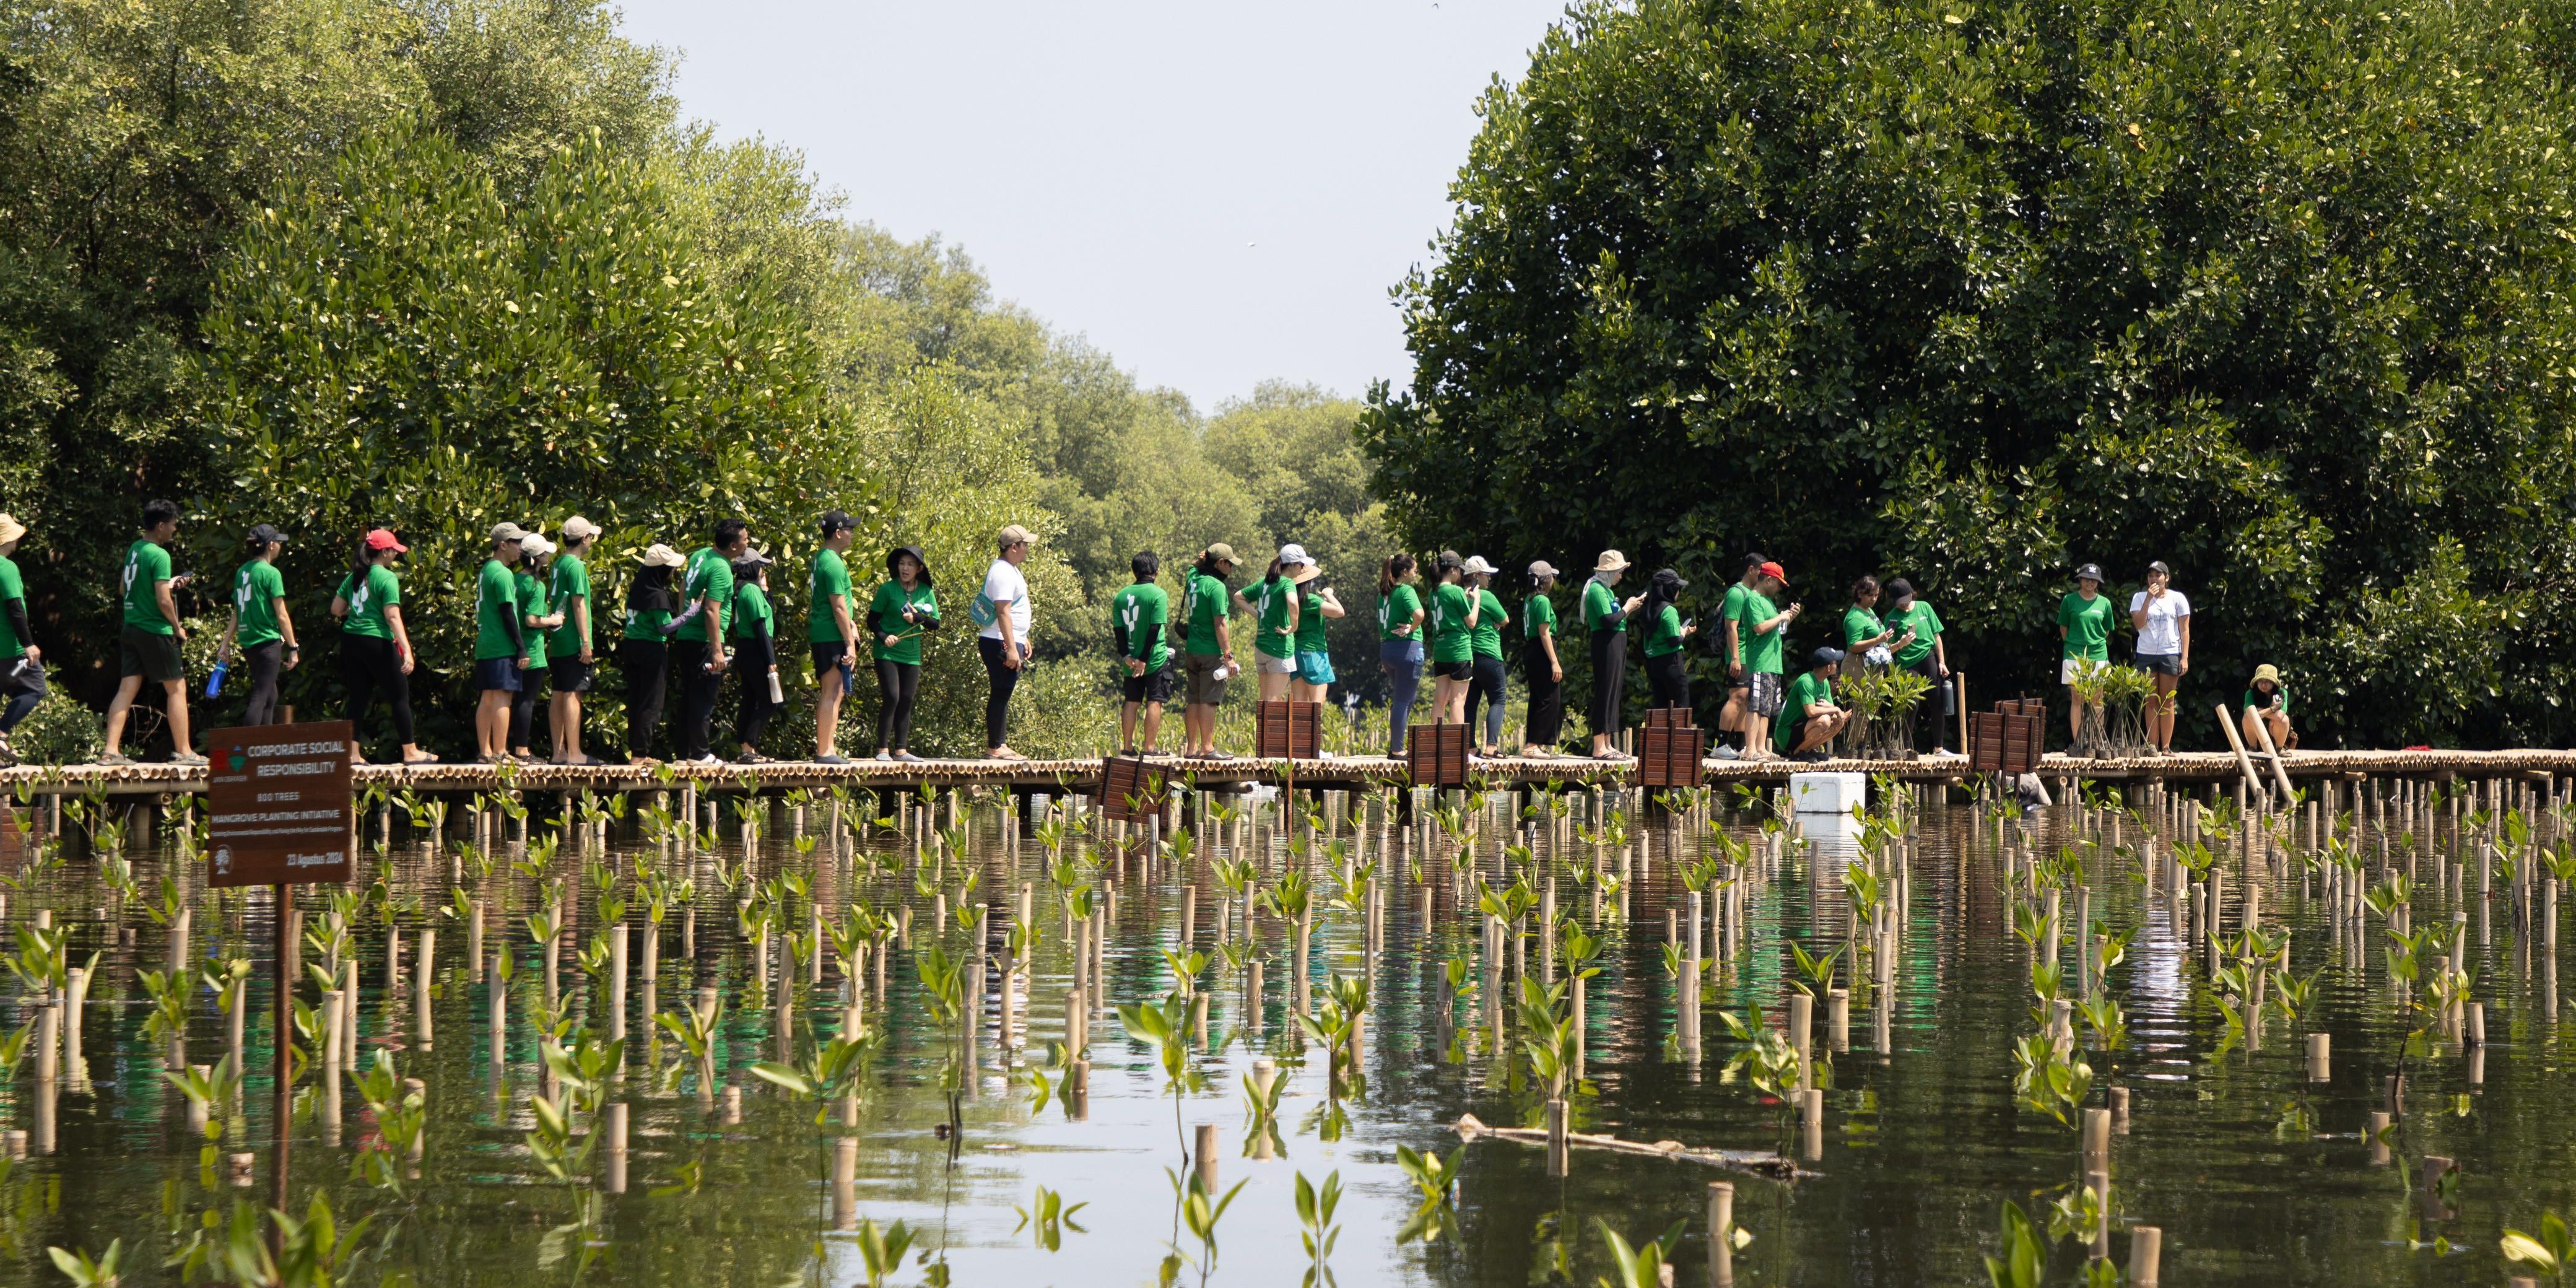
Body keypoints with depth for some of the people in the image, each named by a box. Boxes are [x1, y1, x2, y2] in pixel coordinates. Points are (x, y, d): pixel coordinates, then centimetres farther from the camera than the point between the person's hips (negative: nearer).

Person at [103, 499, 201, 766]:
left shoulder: (133, 550, 10)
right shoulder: (160, 556, -15)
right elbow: (163, 601, -20)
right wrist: (178, 628, -5)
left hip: (130, 630, 7)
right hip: (155, 632, -7)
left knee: (127, 689, 4)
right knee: (177, 688, 4)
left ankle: (111, 751, -3)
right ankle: (183, 752, 6)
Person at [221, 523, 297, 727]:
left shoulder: (242, 571, 10)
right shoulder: (270, 573, -10)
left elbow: (237, 614, 14)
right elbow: (282, 616, -11)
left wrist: (226, 644, 17)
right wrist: (293, 648, -6)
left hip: (247, 643, 8)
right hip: (268, 641, -8)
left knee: (270, 697, 16)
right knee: (260, 698, -10)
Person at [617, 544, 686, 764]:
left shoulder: (636, 588, 6)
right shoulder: (658, 595, -18)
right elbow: (665, 628, -19)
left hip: (631, 646, 8)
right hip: (652, 649, -8)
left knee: (635, 701, 12)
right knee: (651, 703, -2)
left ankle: (636, 751, 16)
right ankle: (640, 753, -5)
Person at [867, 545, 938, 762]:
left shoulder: (926, 592, 5)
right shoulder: (888, 590, -4)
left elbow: (935, 624, 6)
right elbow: (872, 620, -2)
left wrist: (917, 618, -12)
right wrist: (883, 637, -19)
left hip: (911, 655, 4)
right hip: (887, 653, -4)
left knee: (906, 702, 5)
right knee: (891, 698, -12)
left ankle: (901, 750, 11)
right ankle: (883, 750, -8)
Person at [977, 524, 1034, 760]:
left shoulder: (1009, 570, 18)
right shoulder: (1003, 573, -16)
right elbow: (1003, 612, -22)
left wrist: (1023, 641, 28)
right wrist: (1012, 648, -25)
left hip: (1010, 642, 11)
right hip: (1000, 644, -11)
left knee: (1002, 696, 12)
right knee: (1000, 695, -8)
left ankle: (999, 745, 16)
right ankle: (994, 748, -7)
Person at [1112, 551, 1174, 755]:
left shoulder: (1121, 596, 6)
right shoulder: (1158, 595, -10)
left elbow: (1118, 629, 1)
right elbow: (1154, 629, -15)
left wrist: (1127, 656, -3)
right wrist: (1144, 660, -14)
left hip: (1131, 660, 5)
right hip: (1155, 660, -5)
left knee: (1132, 702, 11)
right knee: (1154, 702, -1)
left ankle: (1128, 745, 11)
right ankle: (1150, 747, -3)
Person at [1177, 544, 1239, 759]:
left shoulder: (1193, 578, 7)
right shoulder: (1216, 587, -15)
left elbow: (1195, 566, 35)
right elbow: (1220, 625, -18)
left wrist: (1202, 558, 13)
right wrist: (1228, 656, -15)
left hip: (1191, 650, 8)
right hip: (1211, 652, -8)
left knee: (1193, 700, 11)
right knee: (1208, 700, -6)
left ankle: (1191, 747, 15)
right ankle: (1207, 748, -7)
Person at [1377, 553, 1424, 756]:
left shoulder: (1383, 594, 13)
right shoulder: (1406, 591, -11)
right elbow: (1418, 613, -29)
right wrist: (1411, 629, -10)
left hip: (1386, 648, 8)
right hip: (1407, 647, -8)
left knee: (1401, 700, 19)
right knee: (1403, 701, -2)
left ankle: (1395, 746, 20)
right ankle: (1396, 750, 0)